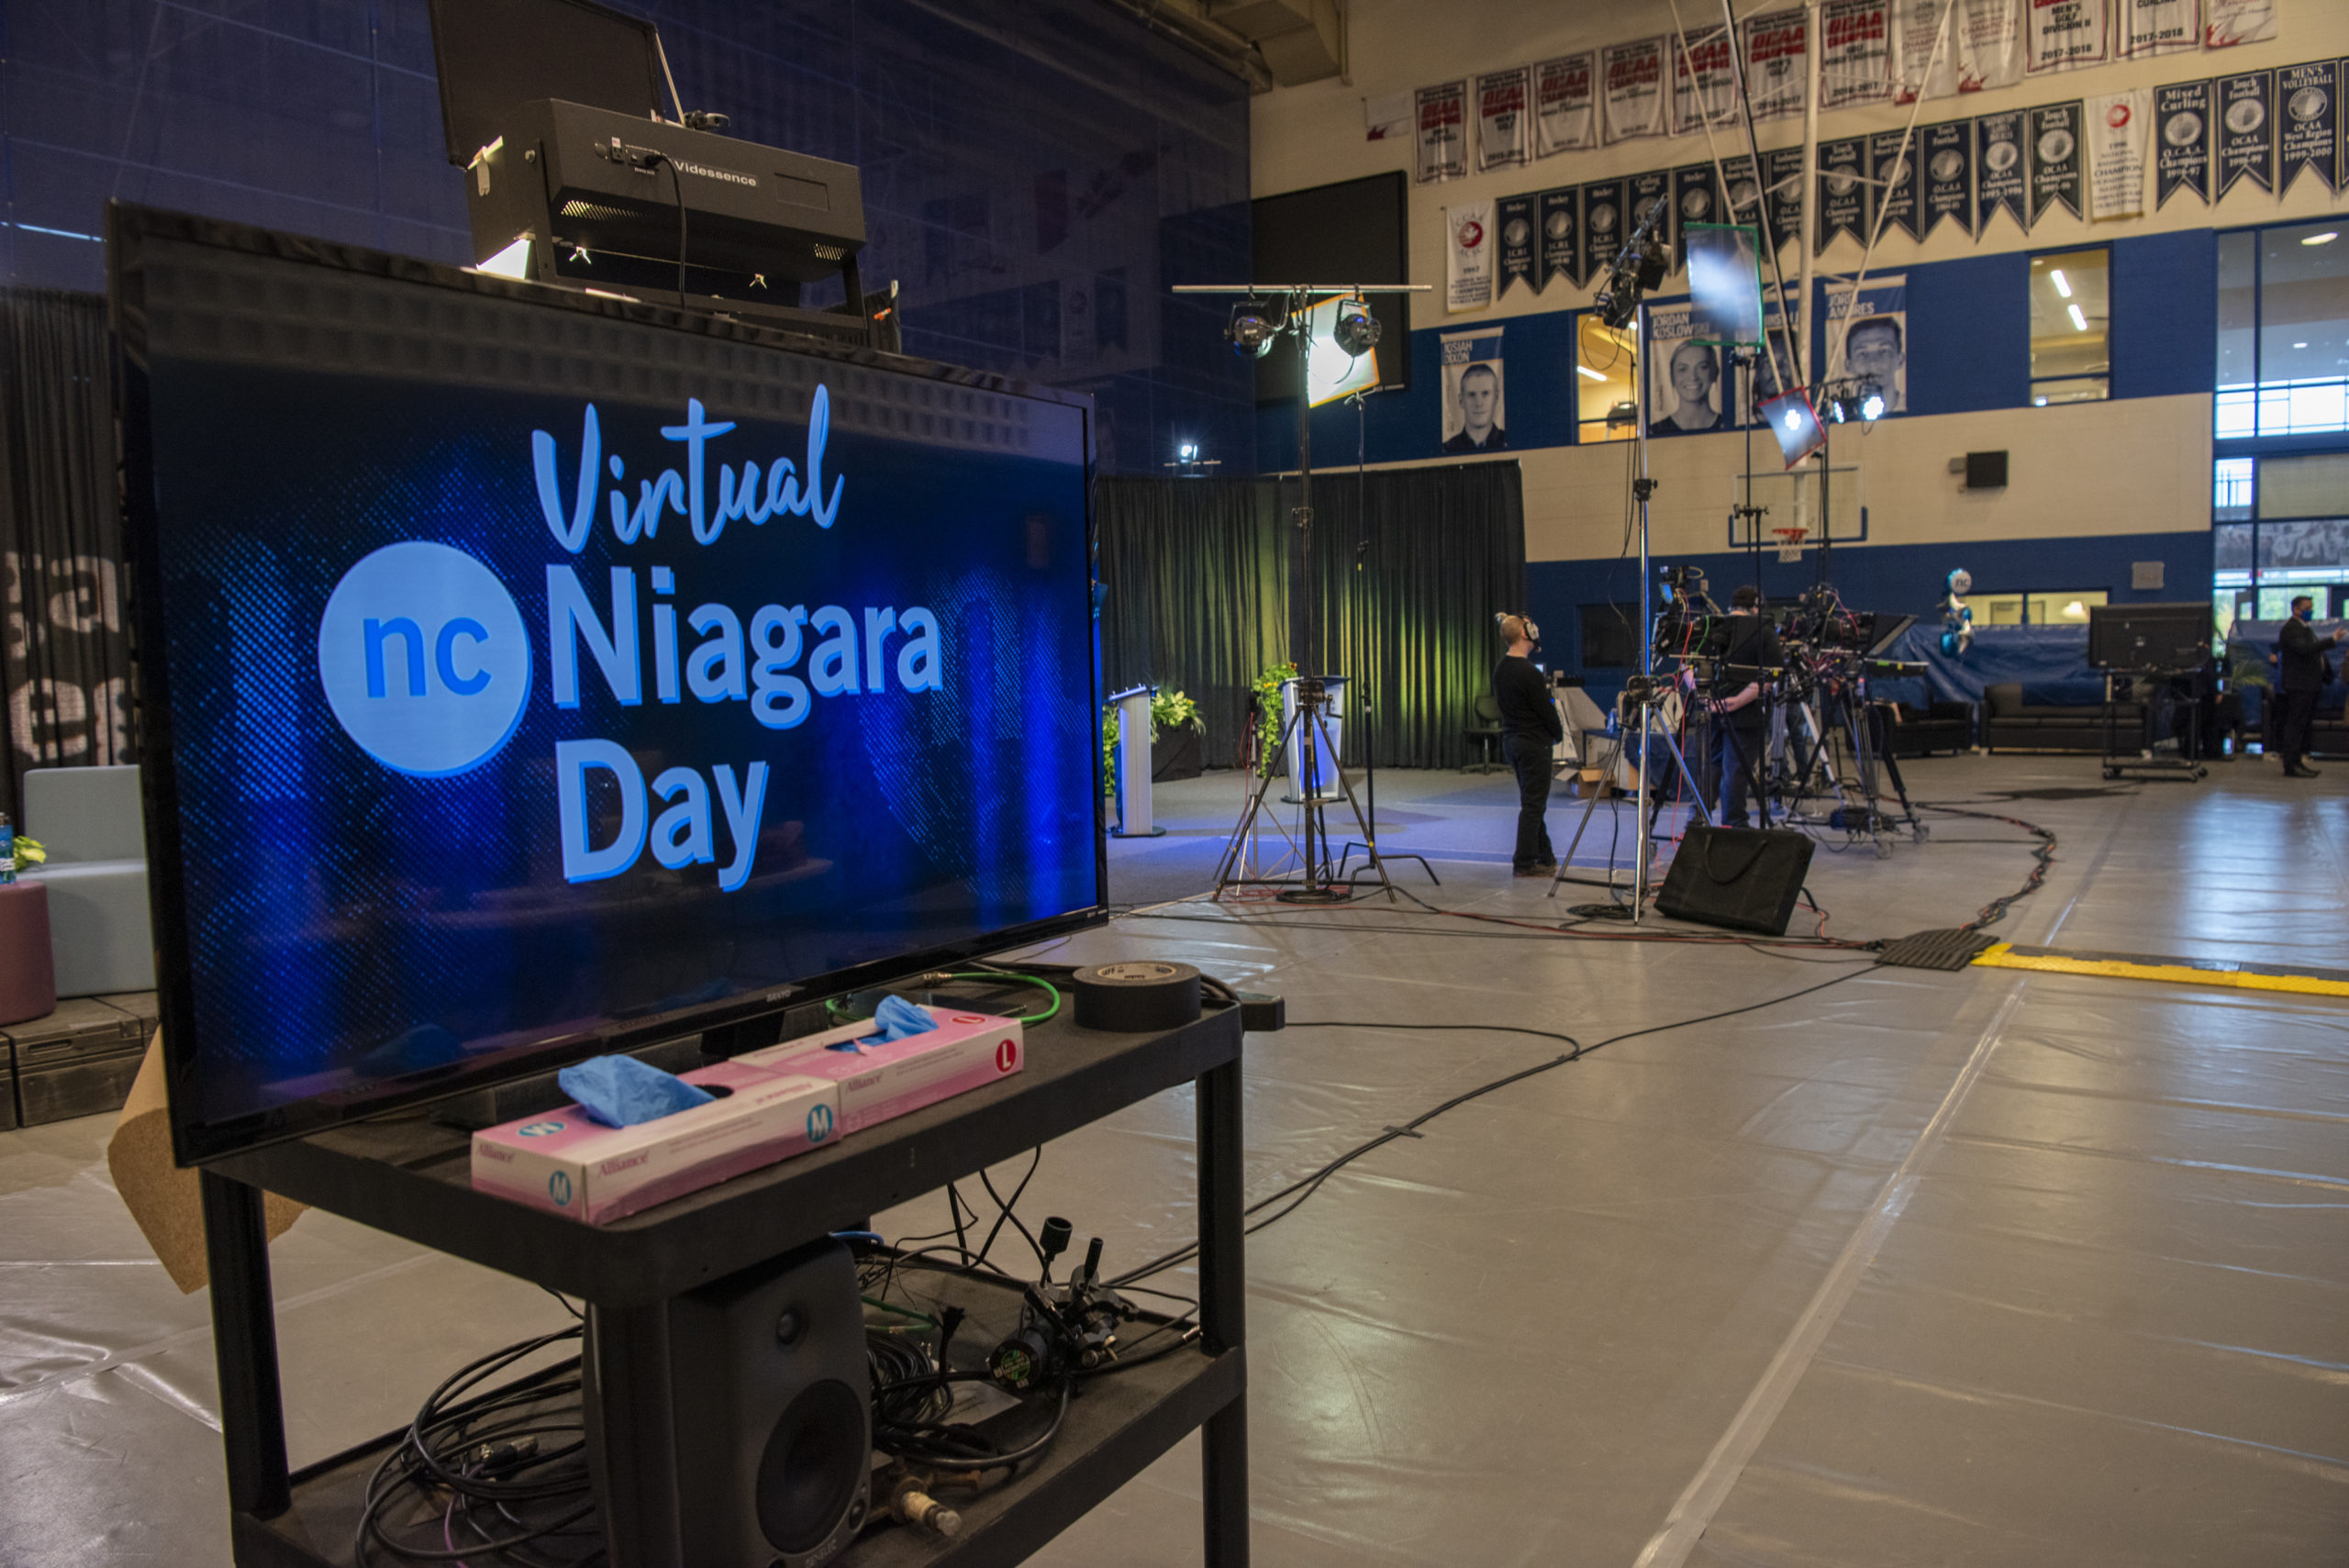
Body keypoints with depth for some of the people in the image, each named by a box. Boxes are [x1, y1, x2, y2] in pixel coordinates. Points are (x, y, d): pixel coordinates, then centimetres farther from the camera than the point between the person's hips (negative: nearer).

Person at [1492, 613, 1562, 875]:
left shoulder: (1500, 668, 6)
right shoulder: (1528, 673, -21)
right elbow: (1547, 710, -15)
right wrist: (1559, 733, 4)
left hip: (1511, 739, 9)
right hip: (1534, 743, -9)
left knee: (1533, 801, 16)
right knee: (1533, 803, -2)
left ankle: (1544, 856, 24)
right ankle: (1524, 863, 1)